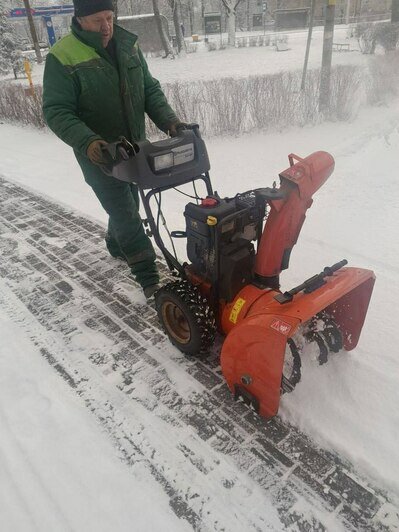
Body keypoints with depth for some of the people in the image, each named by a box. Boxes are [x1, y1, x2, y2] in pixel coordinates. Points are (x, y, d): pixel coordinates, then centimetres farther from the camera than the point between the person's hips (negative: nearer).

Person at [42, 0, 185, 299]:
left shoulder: (128, 45, 2)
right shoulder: (62, 57, -15)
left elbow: (150, 89, 7)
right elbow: (56, 112, -16)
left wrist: (168, 119, -11)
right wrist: (86, 141, -34)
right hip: (99, 154, -6)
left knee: (126, 204, 20)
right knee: (126, 213, -6)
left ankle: (117, 246, 47)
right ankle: (148, 277, 2)